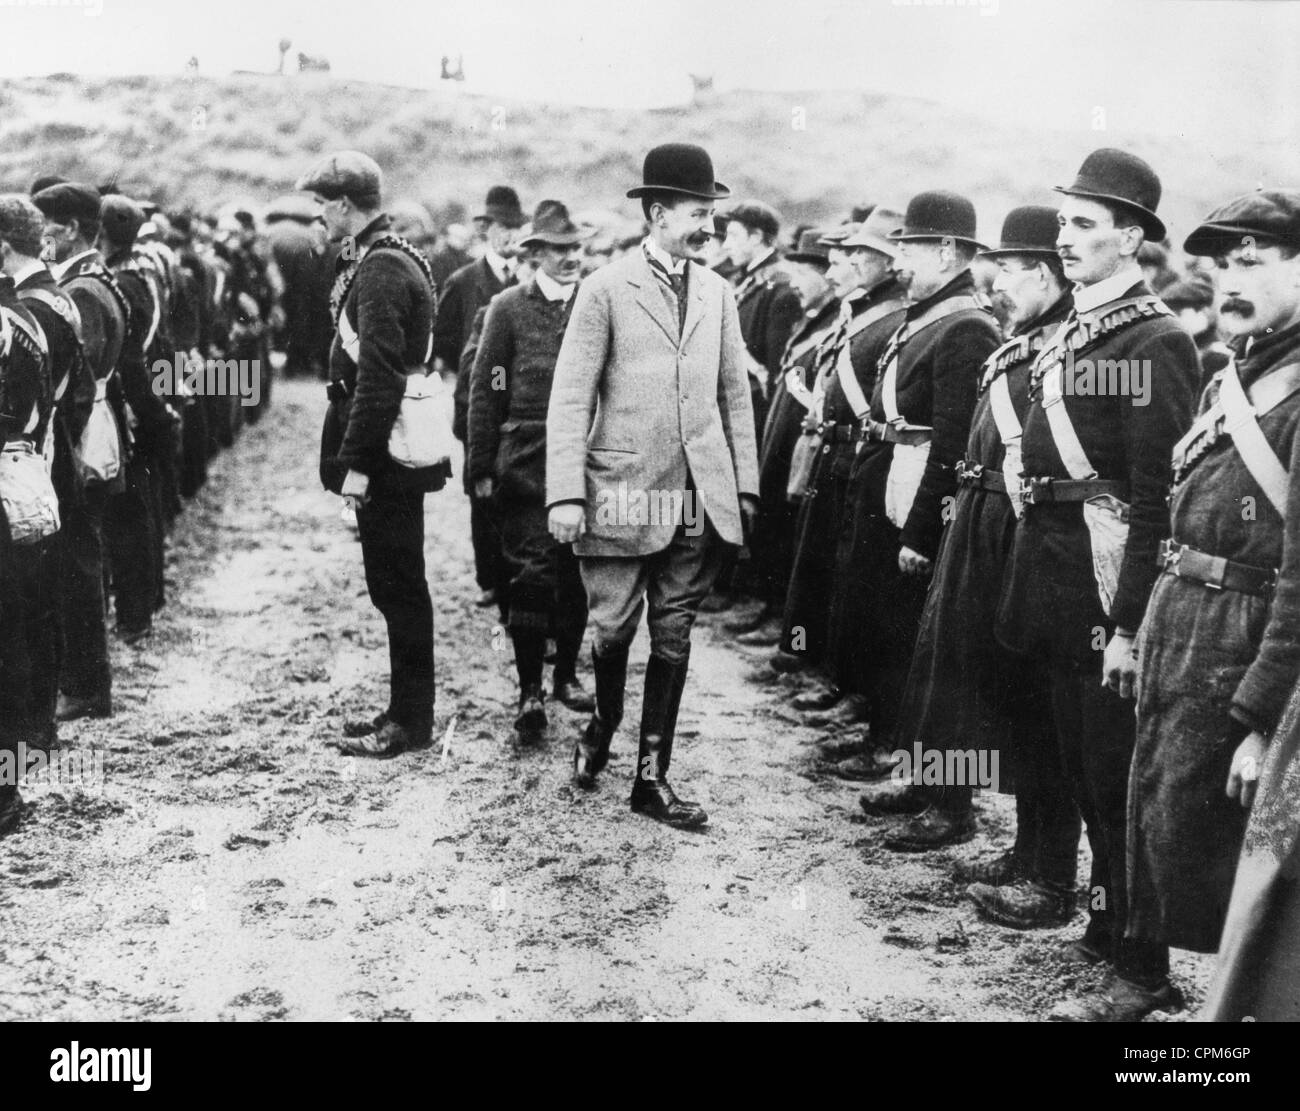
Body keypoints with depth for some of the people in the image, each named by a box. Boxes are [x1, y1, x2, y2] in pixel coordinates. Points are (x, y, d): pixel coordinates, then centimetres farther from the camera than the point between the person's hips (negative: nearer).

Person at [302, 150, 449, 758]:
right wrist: (353, 454, 17)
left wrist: (357, 462, -22)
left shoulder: (380, 269, -17)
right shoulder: (378, 258, 15)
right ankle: (405, 710, 24)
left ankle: (411, 722, 6)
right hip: (391, 455, 10)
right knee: (396, 586, 15)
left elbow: (379, 376, -24)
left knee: (399, 587, -2)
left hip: (386, 456, -10)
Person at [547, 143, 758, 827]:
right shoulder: (606, 290, -3)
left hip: (701, 499, 4)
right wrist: (566, 494, -14)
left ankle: (652, 776, 14)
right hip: (623, 491, -4)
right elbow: (570, 398, -7)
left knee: (674, 636, 6)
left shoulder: (717, 293, 11)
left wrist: (745, 486, 9)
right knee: (614, 627, 1)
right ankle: (602, 725, 31)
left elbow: (735, 396, 15)